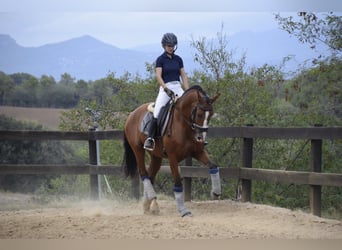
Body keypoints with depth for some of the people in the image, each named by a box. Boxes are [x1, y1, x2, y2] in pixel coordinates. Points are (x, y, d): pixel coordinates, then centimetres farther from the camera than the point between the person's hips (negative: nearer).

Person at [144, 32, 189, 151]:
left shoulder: (178, 59, 12)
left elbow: (184, 76, 13)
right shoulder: (160, 59, 0)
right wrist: (166, 88, -25)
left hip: (177, 87, 4)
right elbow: (158, 76, -10)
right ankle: (150, 139, -21)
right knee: (157, 111, -20)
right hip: (165, 88, -4)